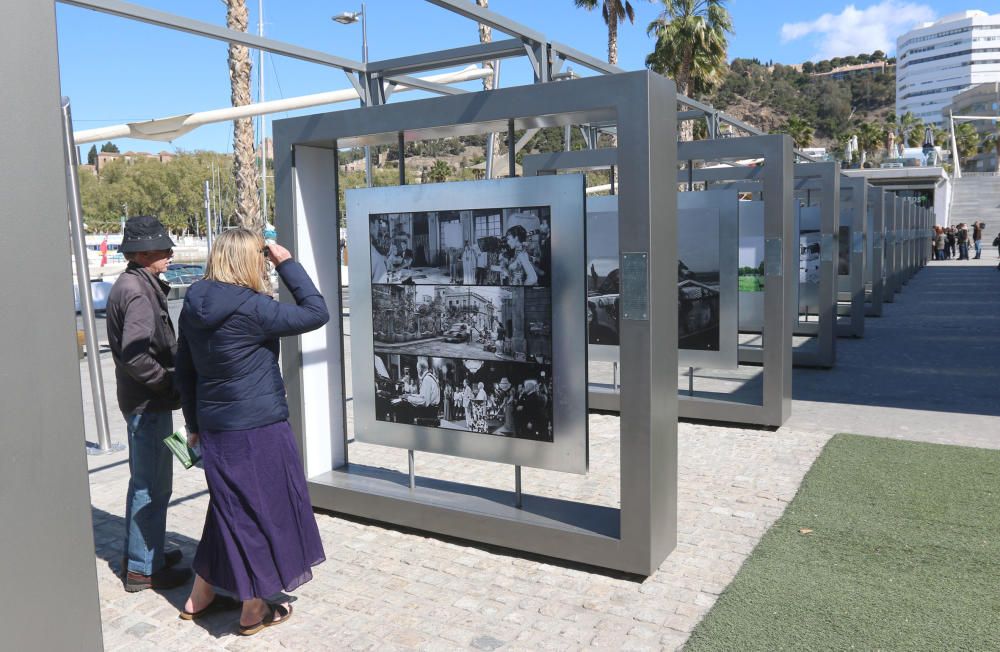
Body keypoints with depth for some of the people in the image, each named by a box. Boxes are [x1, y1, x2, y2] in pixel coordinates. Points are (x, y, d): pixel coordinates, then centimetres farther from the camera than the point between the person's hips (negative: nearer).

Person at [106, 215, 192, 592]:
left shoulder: (130, 285, 12)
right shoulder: (139, 292, -19)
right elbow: (135, 355, -27)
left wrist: (174, 370, 10)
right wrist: (171, 382, -17)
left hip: (142, 401, 11)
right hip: (149, 403, -11)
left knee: (145, 481, 21)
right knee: (153, 486, 0)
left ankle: (139, 555, 35)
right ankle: (143, 568, 11)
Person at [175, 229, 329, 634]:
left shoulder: (194, 306, 4)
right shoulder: (251, 308, -19)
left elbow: (184, 372, 11)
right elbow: (317, 313, -13)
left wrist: (195, 424, 21)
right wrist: (287, 263, -7)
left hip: (215, 427, 8)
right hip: (258, 429, -7)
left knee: (229, 508, 23)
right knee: (262, 509, 9)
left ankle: (200, 596, 36)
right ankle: (254, 611, 23)